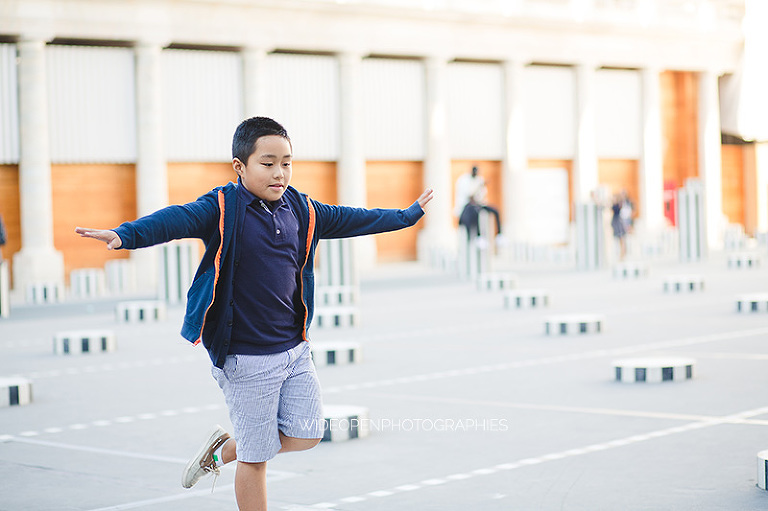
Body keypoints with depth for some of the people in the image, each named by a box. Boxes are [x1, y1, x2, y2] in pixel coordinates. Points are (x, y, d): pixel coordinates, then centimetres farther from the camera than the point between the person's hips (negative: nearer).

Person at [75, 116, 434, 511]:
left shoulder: (300, 210, 5)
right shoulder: (222, 208, -13)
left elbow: (348, 220, 20)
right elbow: (176, 220, -28)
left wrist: (408, 215, 30)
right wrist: (125, 235, -47)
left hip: (294, 349, 6)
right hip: (246, 356, -6)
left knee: (306, 436, 8)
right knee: (256, 457, 2)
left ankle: (224, 449, 30)